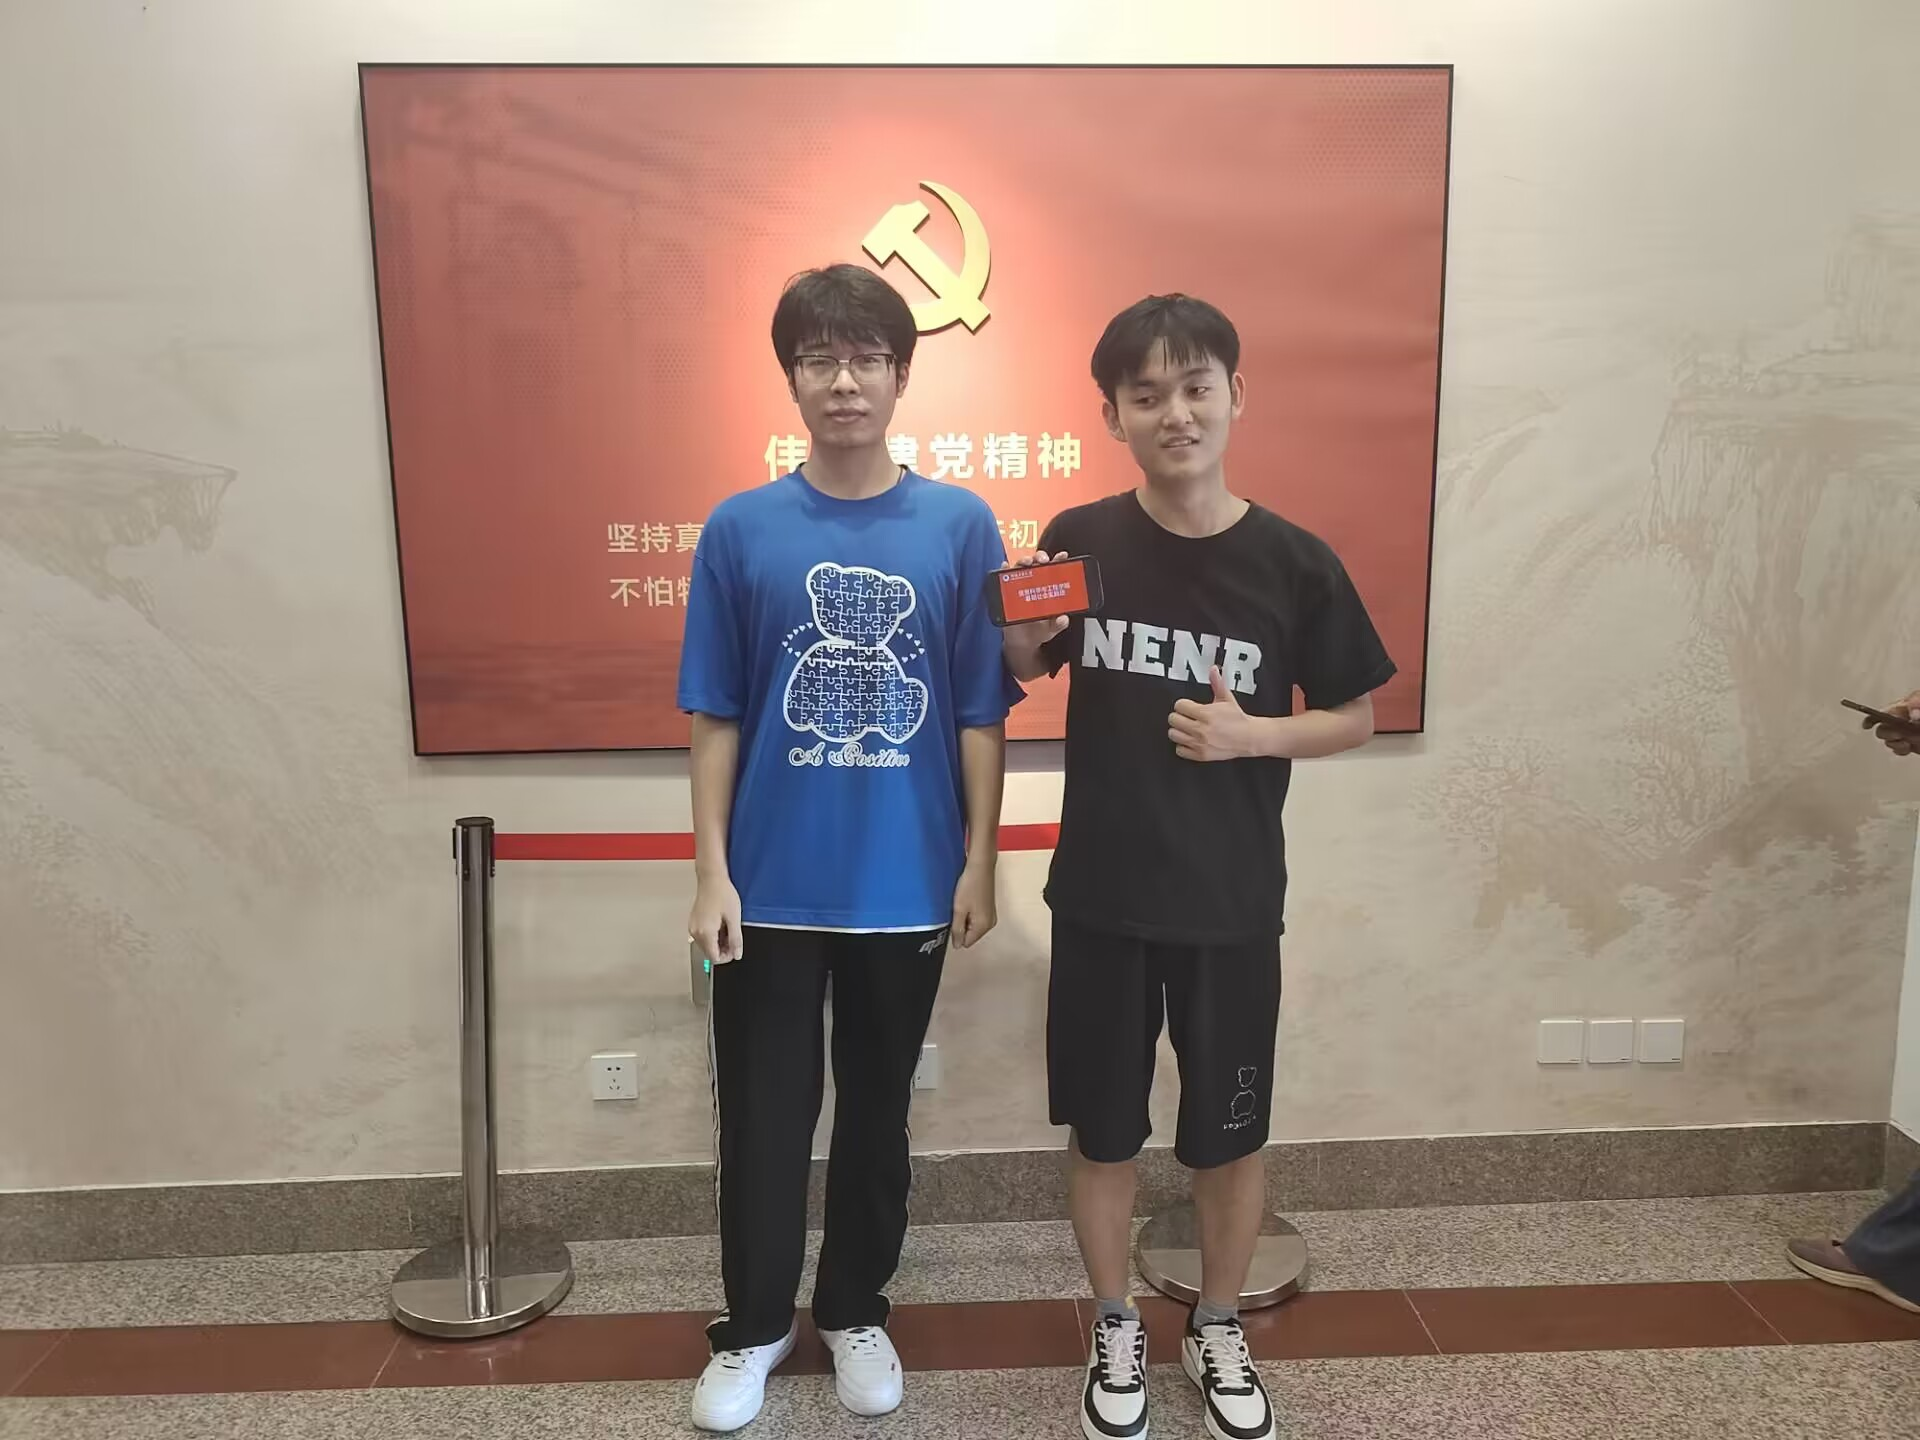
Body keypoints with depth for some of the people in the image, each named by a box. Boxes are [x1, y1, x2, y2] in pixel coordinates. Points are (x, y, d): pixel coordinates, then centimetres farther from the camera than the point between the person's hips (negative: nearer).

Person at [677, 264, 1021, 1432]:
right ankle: (755, 1325, 34)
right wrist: (713, 870, -4)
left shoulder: (961, 526, -4)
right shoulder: (741, 530, -3)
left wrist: (980, 861, -2)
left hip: (908, 880, 0)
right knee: (764, 1112, 12)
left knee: (878, 1108, 16)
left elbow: (983, 712, -1)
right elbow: (716, 715, 0)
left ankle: (857, 1312, 37)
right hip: (773, 882, 0)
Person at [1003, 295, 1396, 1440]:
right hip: (1100, 895, 1)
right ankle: (1118, 1330, 38)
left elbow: (1355, 717, 2)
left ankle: (1219, 1331, 41)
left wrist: (1252, 733, -16)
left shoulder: (1295, 563, -8)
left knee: (1230, 1134, 15)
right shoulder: (1079, 542, -5)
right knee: (1103, 1131, 13)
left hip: (1233, 902, 0)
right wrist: (1019, 641, -13)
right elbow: (1027, 676, 10)